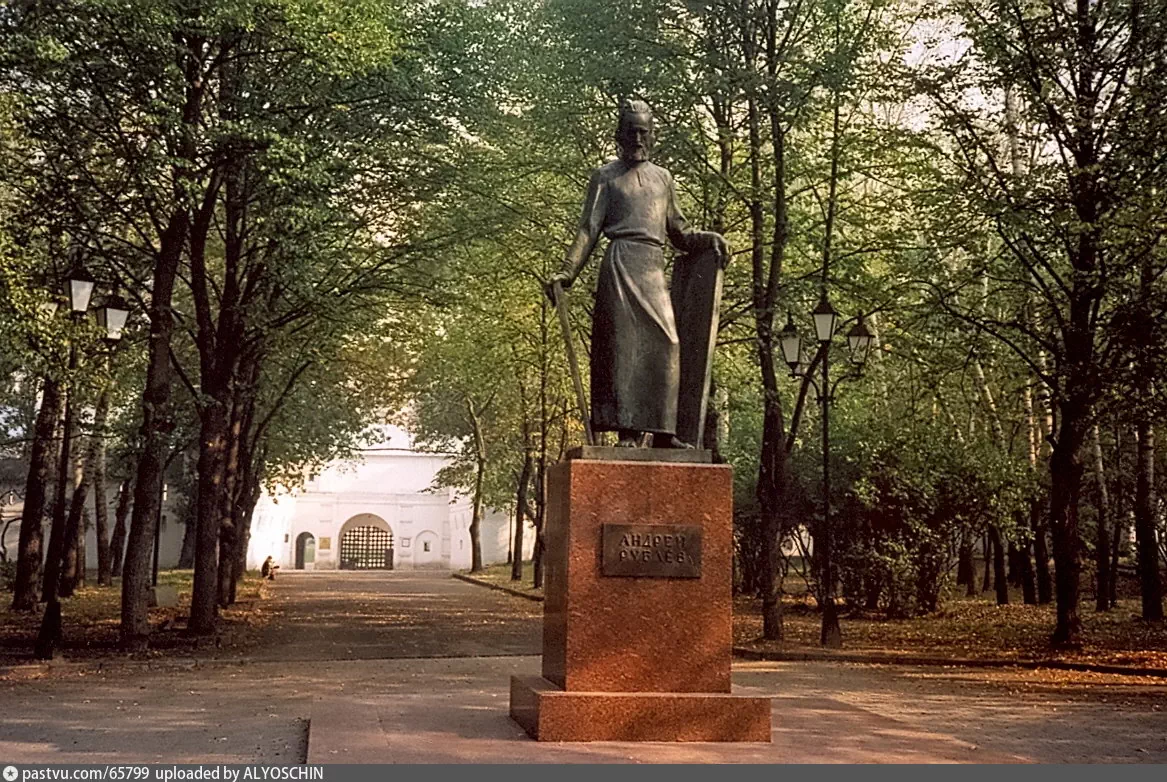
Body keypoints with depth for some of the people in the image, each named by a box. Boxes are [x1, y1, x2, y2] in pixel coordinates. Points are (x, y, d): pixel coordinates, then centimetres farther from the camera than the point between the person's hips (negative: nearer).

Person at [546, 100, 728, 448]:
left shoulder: (663, 177, 22)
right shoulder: (605, 176, 10)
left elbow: (677, 231, 25)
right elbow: (589, 229, 4)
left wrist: (708, 238, 7)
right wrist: (567, 272, -6)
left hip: (654, 267, 4)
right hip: (621, 263, -4)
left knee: (665, 342, -5)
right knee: (623, 343, -8)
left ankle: (662, 430, -1)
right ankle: (626, 431, -8)